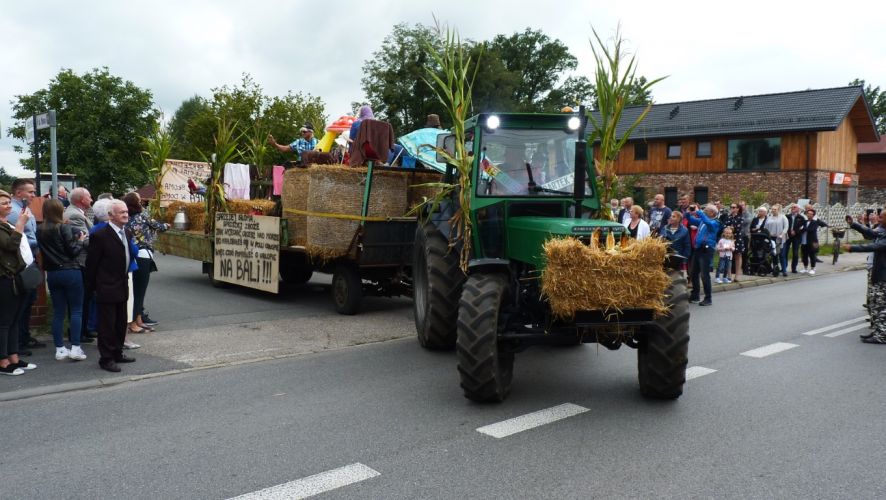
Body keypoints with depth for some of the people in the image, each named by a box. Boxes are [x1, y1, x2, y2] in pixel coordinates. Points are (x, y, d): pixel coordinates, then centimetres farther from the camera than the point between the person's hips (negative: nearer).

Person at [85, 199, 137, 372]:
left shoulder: (127, 233, 8)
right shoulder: (100, 235, -15)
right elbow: (91, 263, -10)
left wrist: (125, 278, 15)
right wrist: (92, 285, -6)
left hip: (122, 287, 8)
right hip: (107, 288, -8)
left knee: (121, 323, 16)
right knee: (107, 324, -1)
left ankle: (117, 353, 28)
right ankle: (106, 358, 8)